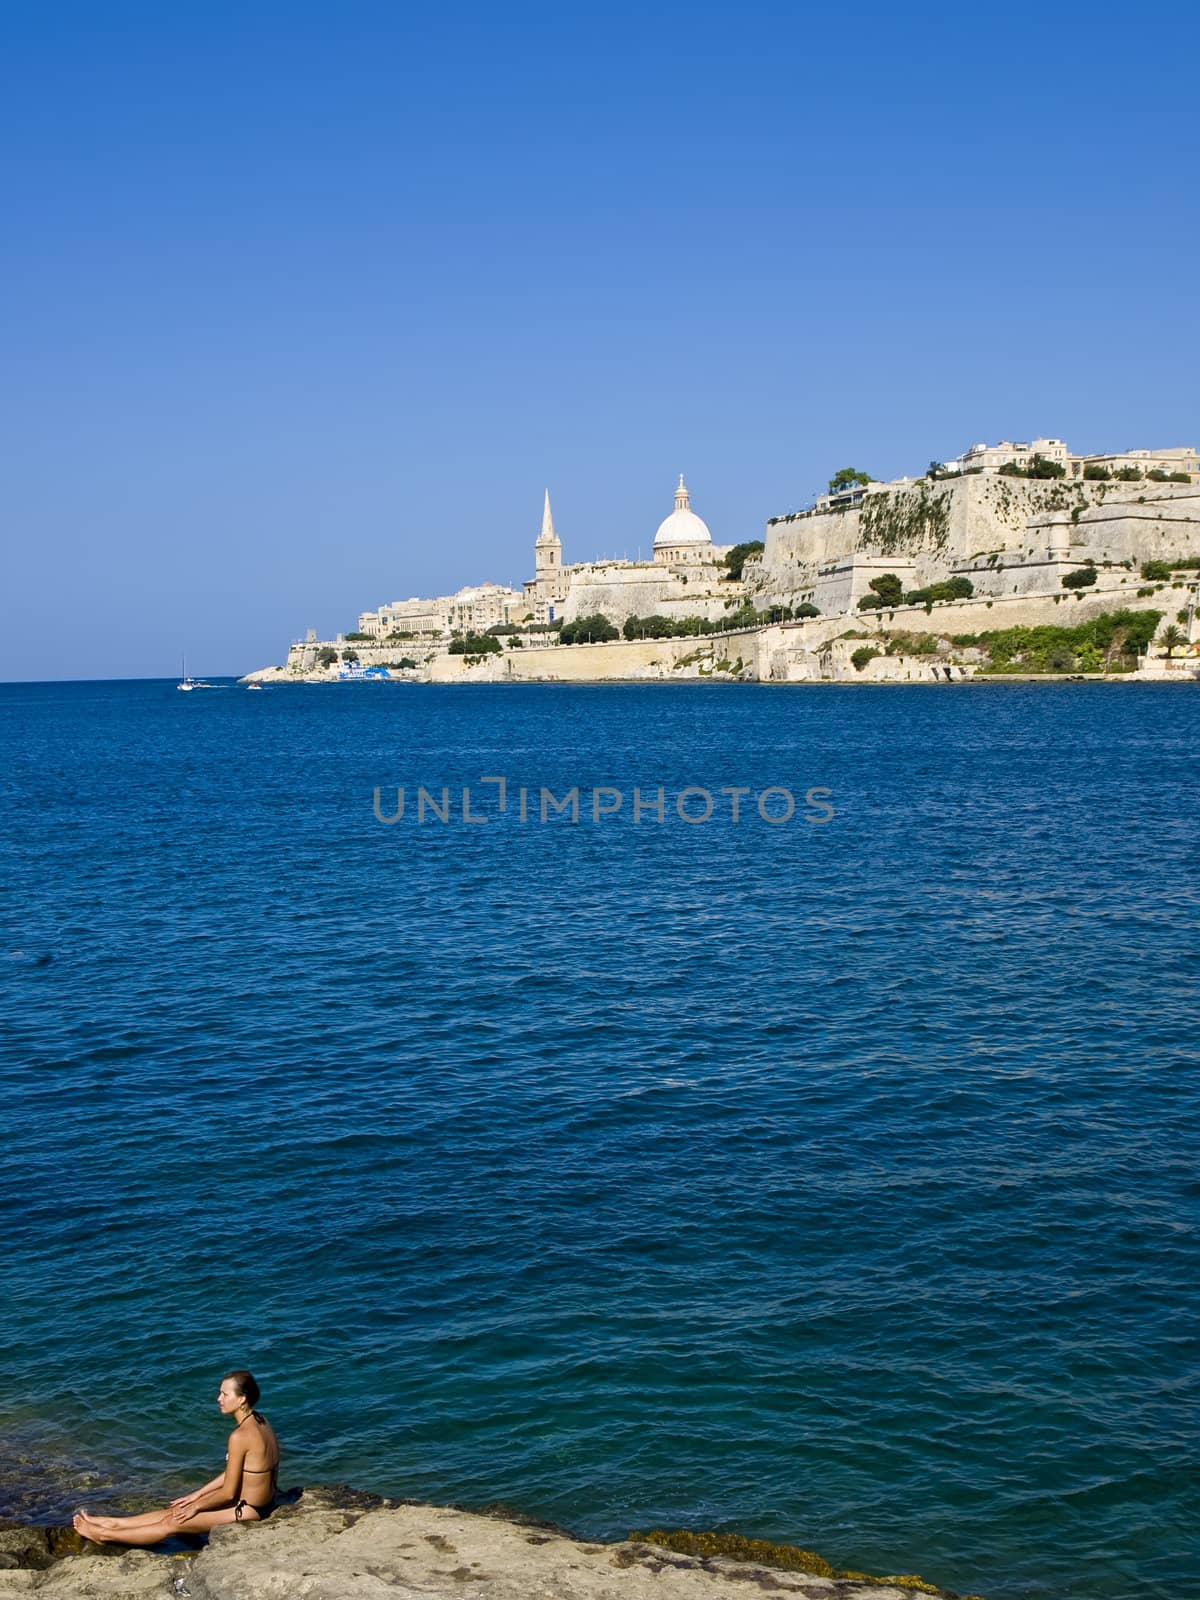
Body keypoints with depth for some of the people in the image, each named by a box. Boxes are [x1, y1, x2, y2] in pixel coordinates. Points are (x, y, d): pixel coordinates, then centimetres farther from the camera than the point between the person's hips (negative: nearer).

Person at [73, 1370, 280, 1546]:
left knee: (173, 1523, 2)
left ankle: (105, 1535, 15)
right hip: (262, 1504, 9)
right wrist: (197, 1495, 14)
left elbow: (228, 1492, -20)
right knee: (175, 1511, 15)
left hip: (247, 1512, -9)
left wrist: (196, 1506, -4)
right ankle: (112, 1523, 24)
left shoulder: (240, 1436, -27)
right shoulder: (259, 1421, 3)